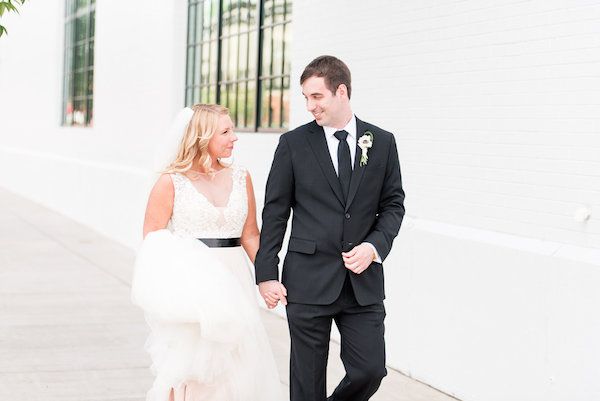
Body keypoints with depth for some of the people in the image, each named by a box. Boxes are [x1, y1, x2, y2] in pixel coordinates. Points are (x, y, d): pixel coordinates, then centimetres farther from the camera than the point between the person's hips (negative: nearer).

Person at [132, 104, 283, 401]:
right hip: (187, 288, -4)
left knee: (234, 370, 6)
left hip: (230, 284, 4)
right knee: (186, 369, -2)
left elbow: (250, 236, 10)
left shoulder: (240, 178, 8)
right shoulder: (172, 181, -4)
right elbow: (152, 240, -4)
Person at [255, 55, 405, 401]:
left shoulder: (382, 142, 5)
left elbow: (393, 204, 9)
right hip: (309, 280, -1)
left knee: (371, 370, 0)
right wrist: (267, 274, -3)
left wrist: (374, 246, -9)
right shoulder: (293, 143, 1)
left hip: (364, 281, 2)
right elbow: (275, 212, 1)